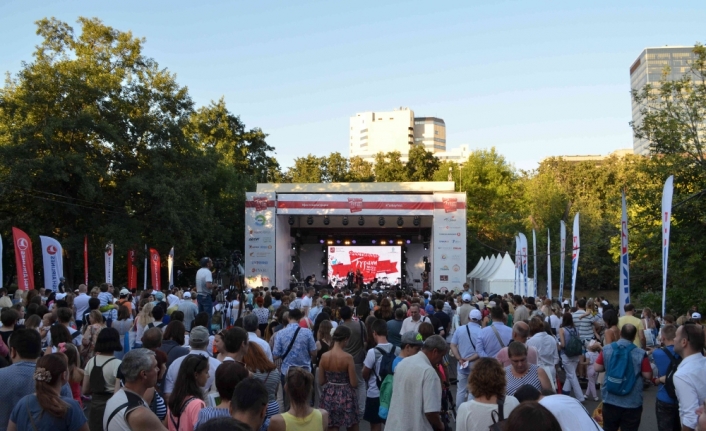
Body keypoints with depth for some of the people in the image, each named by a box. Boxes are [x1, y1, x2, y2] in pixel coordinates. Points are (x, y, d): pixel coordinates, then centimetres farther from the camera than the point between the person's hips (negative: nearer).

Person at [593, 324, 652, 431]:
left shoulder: (606, 349, -6)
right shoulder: (640, 354, -13)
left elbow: (597, 368, -1)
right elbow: (648, 375, -8)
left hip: (610, 401, 2)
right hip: (632, 403, -2)